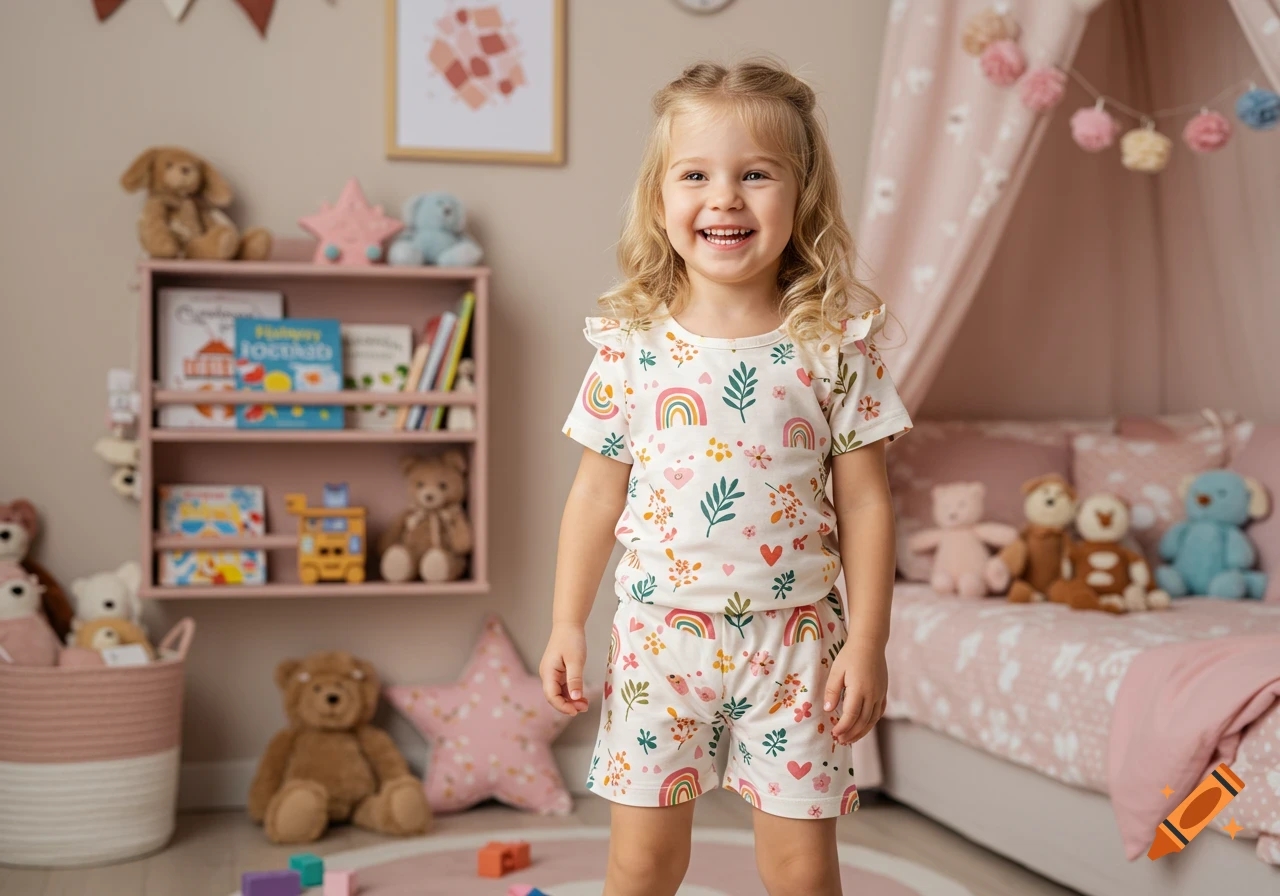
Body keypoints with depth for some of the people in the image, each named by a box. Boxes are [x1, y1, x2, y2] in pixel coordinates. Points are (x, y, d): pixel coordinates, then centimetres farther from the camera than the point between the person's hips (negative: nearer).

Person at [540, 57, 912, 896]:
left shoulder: (835, 345, -6)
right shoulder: (631, 345, -3)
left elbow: (864, 500, -3)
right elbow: (597, 491, 4)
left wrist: (867, 642, -5)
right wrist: (567, 624, 3)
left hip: (793, 641, -1)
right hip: (661, 632, 1)